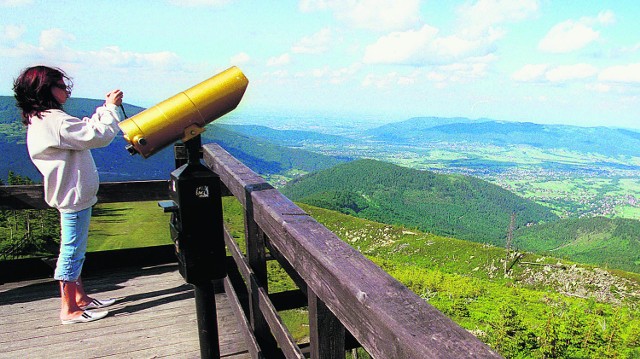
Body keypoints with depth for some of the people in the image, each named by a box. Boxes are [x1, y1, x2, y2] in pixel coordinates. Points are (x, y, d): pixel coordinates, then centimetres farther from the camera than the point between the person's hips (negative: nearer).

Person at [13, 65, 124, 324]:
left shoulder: (40, 120, 11)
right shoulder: (55, 121, -22)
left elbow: (86, 129, 16)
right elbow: (98, 136, -25)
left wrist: (105, 108, 11)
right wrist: (112, 108, -14)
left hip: (70, 194, 11)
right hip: (74, 196, -11)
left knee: (74, 250, 19)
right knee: (72, 251, -1)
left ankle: (80, 298, 32)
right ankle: (69, 310, 11)